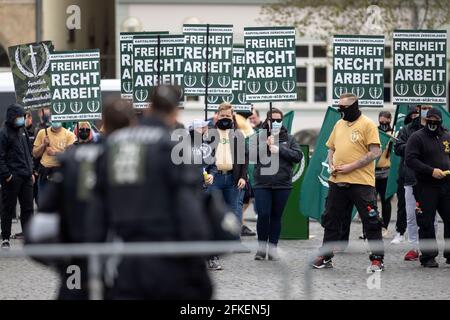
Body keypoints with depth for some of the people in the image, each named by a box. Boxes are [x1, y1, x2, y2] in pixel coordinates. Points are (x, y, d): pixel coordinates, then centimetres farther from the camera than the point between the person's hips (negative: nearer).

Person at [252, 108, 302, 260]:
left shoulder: (288, 139, 10)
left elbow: (298, 156, -2)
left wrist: (279, 149, -10)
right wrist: (266, 144, -15)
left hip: (282, 185, 1)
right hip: (262, 184, -1)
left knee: (276, 216, 6)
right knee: (263, 215, -8)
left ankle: (272, 248, 14)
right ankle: (261, 247, 5)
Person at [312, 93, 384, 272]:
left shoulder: (367, 125, -6)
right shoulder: (339, 125, 14)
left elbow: (375, 152, -13)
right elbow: (331, 148, 24)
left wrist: (350, 167, -17)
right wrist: (331, 165, 3)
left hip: (361, 182, -7)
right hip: (337, 182, 7)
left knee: (371, 222, -3)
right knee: (331, 220, 11)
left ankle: (377, 260, 3)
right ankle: (325, 257, 20)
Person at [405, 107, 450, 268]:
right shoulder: (417, 137, -3)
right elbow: (410, 159, -13)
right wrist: (431, 171, -19)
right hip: (425, 187, -5)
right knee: (426, 223, -2)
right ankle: (428, 256, 5)